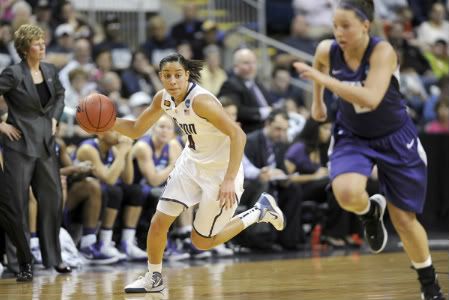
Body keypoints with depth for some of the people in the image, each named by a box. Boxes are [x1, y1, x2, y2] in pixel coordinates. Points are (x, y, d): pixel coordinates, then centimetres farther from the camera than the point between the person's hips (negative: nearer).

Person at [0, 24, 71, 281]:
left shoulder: (50, 71, 6)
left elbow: (60, 94, 25)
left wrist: (55, 118, 12)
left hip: (46, 144, 6)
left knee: (53, 199, 6)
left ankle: (54, 257, 19)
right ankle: (25, 264, 7)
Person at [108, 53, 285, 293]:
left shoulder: (200, 100, -30)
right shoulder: (163, 99, -6)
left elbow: (238, 135, -33)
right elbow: (136, 130, 6)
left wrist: (229, 180, -37)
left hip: (221, 171, -7)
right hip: (192, 163, 7)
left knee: (201, 242, 4)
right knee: (158, 222, 1)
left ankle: (259, 211, 19)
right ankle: (153, 279, 22)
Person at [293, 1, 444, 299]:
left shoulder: (383, 52, -28)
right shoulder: (327, 51, -15)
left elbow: (370, 99, -42)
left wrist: (322, 78, -42)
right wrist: (317, 100, 19)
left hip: (394, 138, -3)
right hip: (352, 136, 3)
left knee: (404, 218, 3)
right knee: (347, 193, -29)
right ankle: (371, 212, 8)